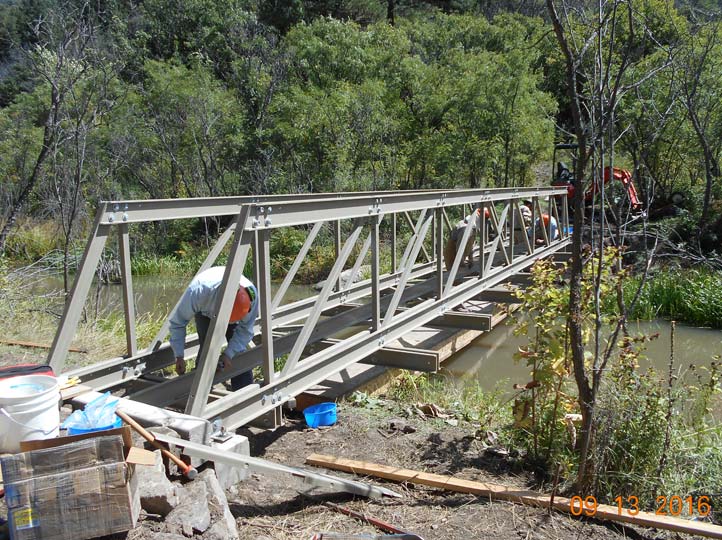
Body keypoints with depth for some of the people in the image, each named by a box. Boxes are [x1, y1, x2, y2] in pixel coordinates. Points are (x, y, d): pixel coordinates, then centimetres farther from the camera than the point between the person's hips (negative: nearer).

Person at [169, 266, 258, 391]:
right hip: (205, 312, -1)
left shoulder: (251, 295, -40)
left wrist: (228, 353, -33)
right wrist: (179, 356, -31)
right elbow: (178, 322, -30)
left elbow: (245, 329, -24)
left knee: (238, 349, -9)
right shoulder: (198, 291, -45)